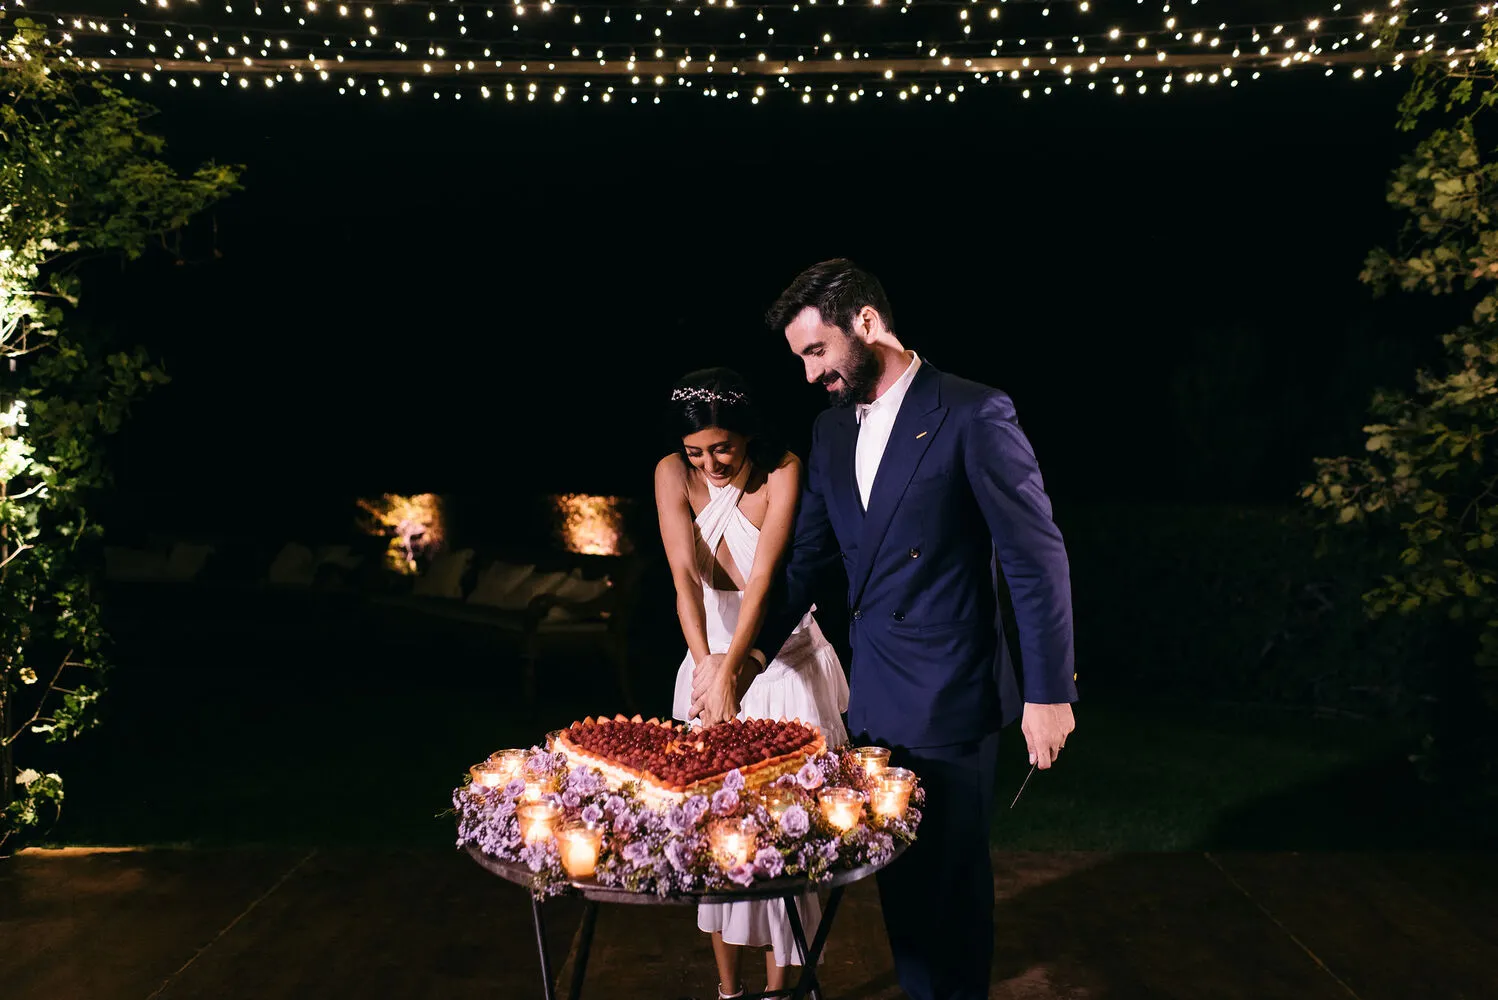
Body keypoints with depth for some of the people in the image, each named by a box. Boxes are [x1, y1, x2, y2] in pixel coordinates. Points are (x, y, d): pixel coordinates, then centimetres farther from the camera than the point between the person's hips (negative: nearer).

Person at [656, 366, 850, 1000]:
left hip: (784, 658, -3)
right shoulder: (674, 474, -7)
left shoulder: (784, 473, -15)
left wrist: (732, 668, -33)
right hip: (711, 654, 3)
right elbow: (685, 577, -17)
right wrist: (706, 665, -29)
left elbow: (762, 578, -23)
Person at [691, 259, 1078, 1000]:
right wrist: (753, 651, 6)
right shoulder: (831, 429, 7)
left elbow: (1037, 558, -13)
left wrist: (1048, 691, -12)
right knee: (897, 876, 17)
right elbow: (808, 559, 13)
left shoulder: (974, 415, -14)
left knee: (950, 878, 10)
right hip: (873, 701, 6)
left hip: (950, 703, -6)